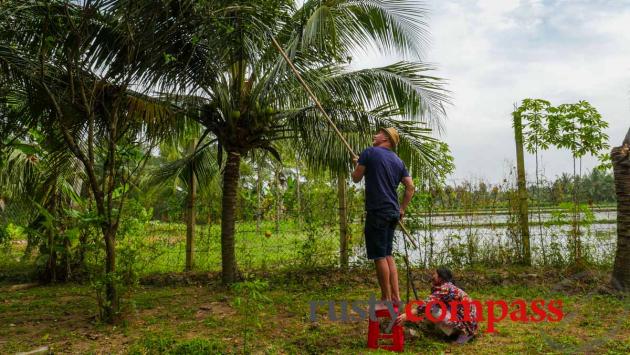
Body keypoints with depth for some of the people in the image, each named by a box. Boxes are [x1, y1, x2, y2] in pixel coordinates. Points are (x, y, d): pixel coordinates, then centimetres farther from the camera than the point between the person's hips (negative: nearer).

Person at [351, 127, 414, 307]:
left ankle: (386, 299, 5)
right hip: (393, 212, 7)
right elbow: (410, 187, 8)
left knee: (379, 256, 0)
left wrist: (357, 164, 21)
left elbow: (356, 178, 2)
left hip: (377, 211, -7)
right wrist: (402, 209, 14)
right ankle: (395, 296, 15)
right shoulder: (398, 161, 14)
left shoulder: (369, 153, -4)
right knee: (387, 254, 15)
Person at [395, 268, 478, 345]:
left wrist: (407, 315, -31)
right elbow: (429, 303, 12)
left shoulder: (445, 288, -17)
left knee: (432, 310, -22)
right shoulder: (443, 288, 12)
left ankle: (464, 333, -9)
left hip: (467, 322, -10)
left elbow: (428, 303, -29)